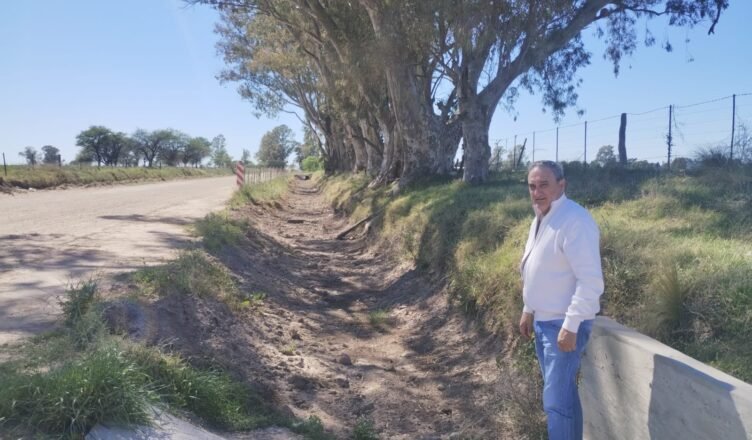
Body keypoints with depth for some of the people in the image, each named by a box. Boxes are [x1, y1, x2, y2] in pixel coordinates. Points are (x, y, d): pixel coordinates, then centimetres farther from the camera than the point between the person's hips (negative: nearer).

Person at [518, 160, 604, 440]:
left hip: (564, 323, -9)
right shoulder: (540, 219, 9)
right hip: (543, 319, 9)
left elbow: (590, 281, -24)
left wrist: (570, 325, -24)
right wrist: (528, 310, 19)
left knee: (557, 399, -5)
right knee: (559, 393, 20)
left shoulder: (575, 221, -21)